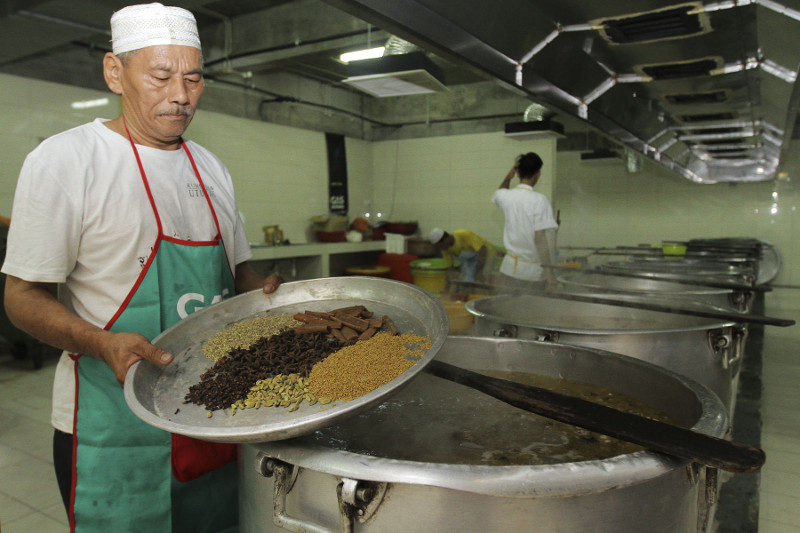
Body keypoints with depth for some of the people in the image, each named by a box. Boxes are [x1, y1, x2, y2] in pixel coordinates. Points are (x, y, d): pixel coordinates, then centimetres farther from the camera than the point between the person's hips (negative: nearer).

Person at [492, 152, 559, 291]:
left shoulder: (506, 196, 0)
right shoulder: (539, 200, -15)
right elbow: (540, 239, -19)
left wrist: (508, 177, 7)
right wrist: (550, 274, -14)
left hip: (510, 266, 5)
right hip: (532, 271, -4)